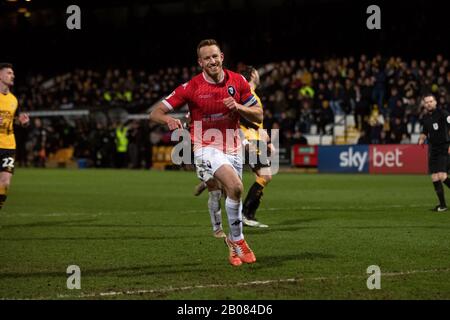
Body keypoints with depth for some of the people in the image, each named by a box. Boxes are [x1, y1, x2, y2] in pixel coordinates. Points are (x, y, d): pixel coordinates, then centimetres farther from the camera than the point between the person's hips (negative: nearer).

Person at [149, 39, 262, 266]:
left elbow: (258, 115, 4)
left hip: (233, 149, 4)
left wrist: (238, 107, -16)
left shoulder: (238, 81, -1)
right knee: (235, 186, -28)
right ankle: (237, 240, -13)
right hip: (206, 148, -4)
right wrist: (169, 120, -32)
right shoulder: (191, 87, -11)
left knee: (232, 198, 14)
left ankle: (232, 246, 38)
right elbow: (156, 113, -9)